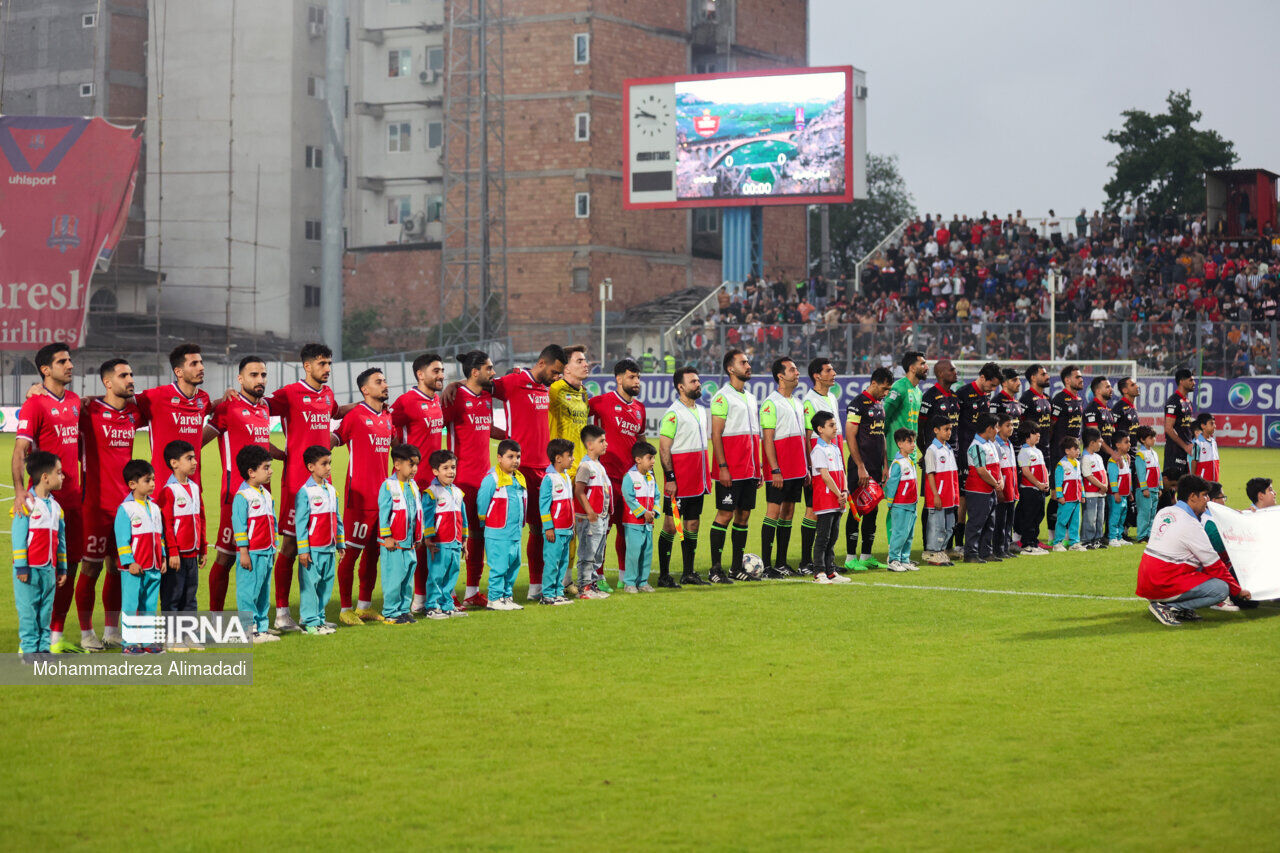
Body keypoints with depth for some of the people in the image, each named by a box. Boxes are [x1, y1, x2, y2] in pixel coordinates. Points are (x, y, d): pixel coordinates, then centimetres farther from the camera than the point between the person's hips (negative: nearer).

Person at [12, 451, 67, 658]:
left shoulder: (55, 506, 13)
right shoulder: (27, 503, -9)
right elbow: (18, 536, -10)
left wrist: (62, 568, 16)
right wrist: (21, 567, -12)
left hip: (49, 569, 7)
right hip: (30, 569, -7)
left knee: (46, 610, 9)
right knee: (28, 610, -2)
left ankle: (43, 647, 16)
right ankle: (29, 648, 3)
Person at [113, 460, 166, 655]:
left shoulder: (154, 508, 13)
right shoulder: (126, 509, -8)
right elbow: (122, 538, -11)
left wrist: (162, 558, 14)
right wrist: (130, 562, -15)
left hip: (153, 568, 7)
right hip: (134, 568, -7)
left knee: (150, 606, 11)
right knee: (130, 606, -3)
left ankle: (147, 641, 18)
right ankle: (129, 643, 1)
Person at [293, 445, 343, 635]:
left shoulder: (331, 490, 12)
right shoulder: (305, 492, -10)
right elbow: (300, 522, -11)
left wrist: (341, 544, 18)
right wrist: (303, 549, -14)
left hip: (329, 548, 7)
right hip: (313, 549, -7)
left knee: (326, 584, 11)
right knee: (309, 584, -3)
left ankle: (319, 618, 20)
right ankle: (310, 622, 2)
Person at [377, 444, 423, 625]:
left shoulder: (413, 486, 12)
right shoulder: (388, 486, -10)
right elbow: (383, 513, -11)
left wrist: (419, 536, 16)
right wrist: (387, 537, -14)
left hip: (410, 544, 7)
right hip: (393, 544, -7)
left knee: (408, 578, 11)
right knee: (393, 578, -5)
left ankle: (404, 610, 20)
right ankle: (390, 613, 2)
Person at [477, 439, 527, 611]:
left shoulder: (519, 479, 13)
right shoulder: (492, 479, -12)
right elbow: (482, 501, -8)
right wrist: (485, 521, 0)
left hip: (515, 533, 8)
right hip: (498, 533, -8)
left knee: (514, 565, 12)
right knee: (499, 567, -6)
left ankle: (507, 597, 21)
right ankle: (494, 599, 1)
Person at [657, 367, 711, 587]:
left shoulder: (701, 411, 15)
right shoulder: (673, 414, -11)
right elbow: (663, 449, -14)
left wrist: (706, 475, 19)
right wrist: (670, 478, -19)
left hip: (697, 481, 8)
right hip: (678, 483, -8)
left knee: (692, 524, 10)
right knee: (671, 525, -4)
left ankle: (689, 572, 17)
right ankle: (664, 575, 0)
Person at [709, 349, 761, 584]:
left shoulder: (750, 398, 17)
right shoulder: (722, 397, -8)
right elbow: (716, 435, -12)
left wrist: (758, 468, 17)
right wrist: (722, 467, -18)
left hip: (749, 470, 8)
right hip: (730, 471, -8)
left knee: (744, 514, 8)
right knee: (725, 514, -7)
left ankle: (737, 567, 14)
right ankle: (716, 569, -4)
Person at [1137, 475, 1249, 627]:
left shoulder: (1163, 513, 11)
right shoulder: (1191, 525, -14)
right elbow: (1213, 565, -9)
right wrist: (1238, 591, 2)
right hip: (1164, 585, -9)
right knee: (1222, 589, -12)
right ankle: (1166, 607, -11)